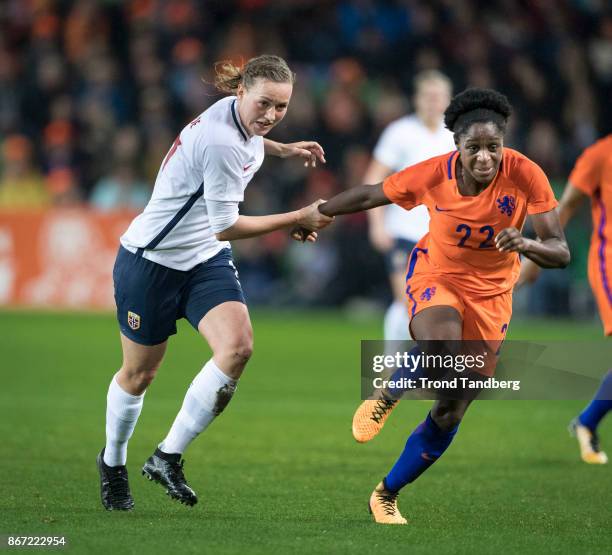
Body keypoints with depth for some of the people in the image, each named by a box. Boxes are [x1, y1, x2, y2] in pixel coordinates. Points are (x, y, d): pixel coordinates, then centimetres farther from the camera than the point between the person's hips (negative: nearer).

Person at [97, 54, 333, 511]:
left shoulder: (236, 117, -3)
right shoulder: (220, 143, -30)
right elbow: (226, 226, -24)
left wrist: (282, 149, 19)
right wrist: (298, 219, -18)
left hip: (207, 260, 7)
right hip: (152, 262, -7)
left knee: (238, 346, -18)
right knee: (139, 373, 9)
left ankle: (167, 457, -7)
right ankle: (112, 464, 37)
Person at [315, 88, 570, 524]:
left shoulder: (526, 176, -22)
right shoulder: (433, 175, -20)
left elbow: (561, 253, -23)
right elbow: (370, 195, -2)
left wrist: (526, 244, -45)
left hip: (491, 293, 2)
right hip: (436, 276, -2)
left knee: (449, 416, 3)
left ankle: (387, 494, 23)